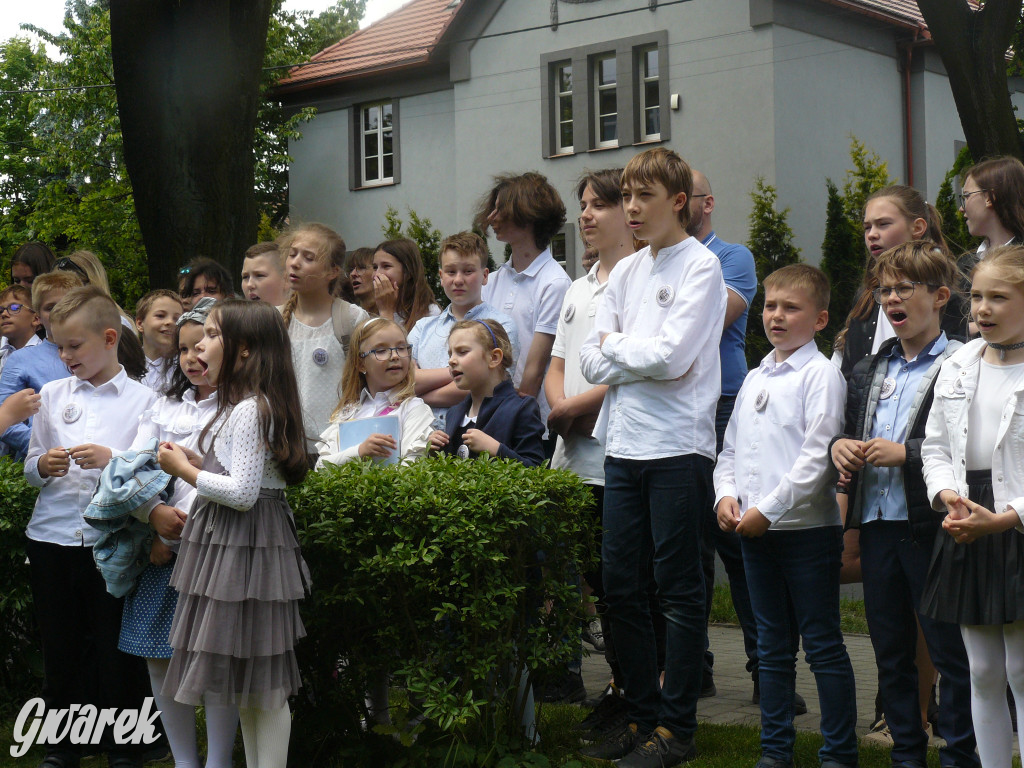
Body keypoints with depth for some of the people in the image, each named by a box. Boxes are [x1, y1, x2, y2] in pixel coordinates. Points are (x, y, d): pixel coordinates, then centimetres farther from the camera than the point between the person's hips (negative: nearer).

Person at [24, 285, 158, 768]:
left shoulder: (143, 401, 0)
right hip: (52, 538, 3)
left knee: (117, 649, 3)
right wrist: (44, 466, -7)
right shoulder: (52, 395, 10)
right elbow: (29, 470, 15)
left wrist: (112, 459, -18)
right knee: (61, 648, 11)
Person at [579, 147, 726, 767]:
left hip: (678, 448, -7)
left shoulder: (701, 266, -5)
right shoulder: (626, 271, 14)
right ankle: (642, 715, 21)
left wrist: (615, 346, -2)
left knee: (680, 589, 1)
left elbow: (673, 356, -16)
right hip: (624, 447, 7)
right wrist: (639, 357, -7)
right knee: (621, 585, 10)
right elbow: (594, 362, 8)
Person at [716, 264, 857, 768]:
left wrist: (768, 509, -17)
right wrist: (726, 495, 0)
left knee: (823, 646, -1)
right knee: (772, 647, 13)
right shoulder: (754, 379, 15)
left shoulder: (821, 375, -7)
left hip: (807, 528, -7)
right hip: (755, 533, 7)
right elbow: (730, 449, 19)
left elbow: (817, 457, -16)